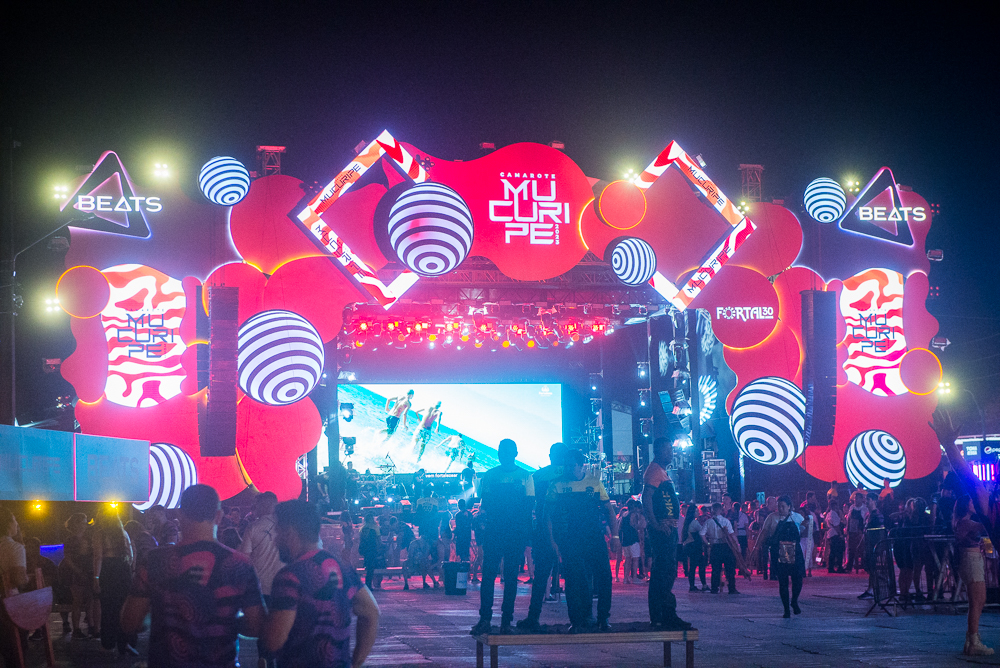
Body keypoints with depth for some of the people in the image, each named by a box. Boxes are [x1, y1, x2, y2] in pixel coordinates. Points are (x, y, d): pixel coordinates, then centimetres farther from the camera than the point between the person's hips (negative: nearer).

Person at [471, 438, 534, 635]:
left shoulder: (525, 476, 5)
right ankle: (484, 618, -3)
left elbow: (528, 505, 1)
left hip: (516, 532, -1)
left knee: (511, 575, 2)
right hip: (494, 529, 1)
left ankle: (506, 620, 7)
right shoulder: (489, 475, 9)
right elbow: (485, 503, 7)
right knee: (488, 573, -5)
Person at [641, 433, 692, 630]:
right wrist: (656, 524, -27)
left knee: (660, 572, 12)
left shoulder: (661, 471, 21)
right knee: (666, 572, -13)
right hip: (662, 529, -11)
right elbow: (646, 499, -23)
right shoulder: (655, 470, -11)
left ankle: (657, 616, 15)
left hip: (668, 528, 11)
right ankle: (667, 616, -15)